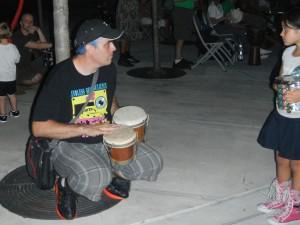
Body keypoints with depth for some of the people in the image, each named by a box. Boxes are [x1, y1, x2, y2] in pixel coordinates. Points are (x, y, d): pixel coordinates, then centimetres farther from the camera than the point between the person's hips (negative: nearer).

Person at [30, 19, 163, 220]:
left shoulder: (109, 69, -1)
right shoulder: (60, 76, -21)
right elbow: (39, 128, -22)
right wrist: (86, 129, -29)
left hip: (105, 139, 6)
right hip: (69, 144, -6)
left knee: (152, 164, -7)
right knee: (96, 180, -34)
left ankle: (110, 175, 16)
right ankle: (66, 184, -1)